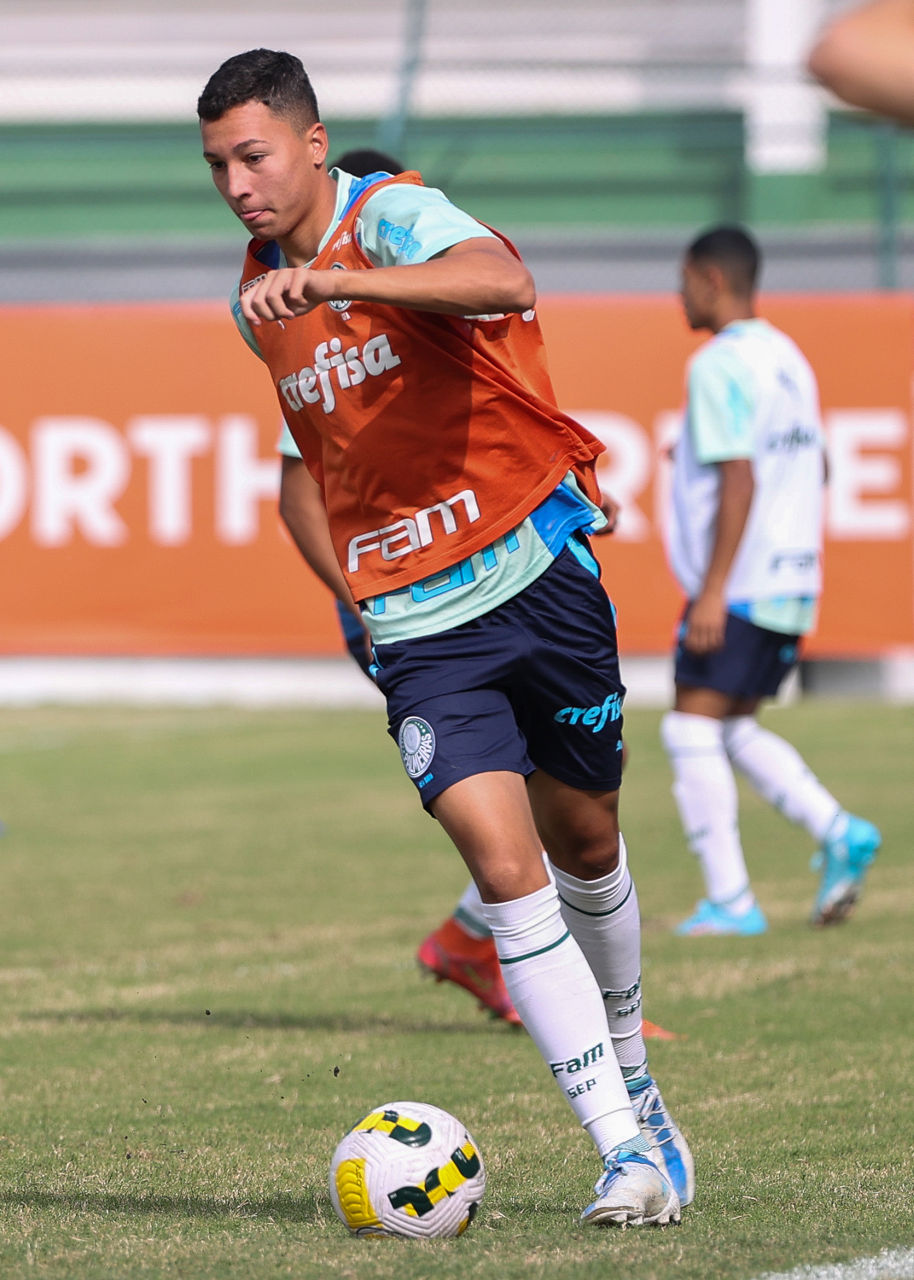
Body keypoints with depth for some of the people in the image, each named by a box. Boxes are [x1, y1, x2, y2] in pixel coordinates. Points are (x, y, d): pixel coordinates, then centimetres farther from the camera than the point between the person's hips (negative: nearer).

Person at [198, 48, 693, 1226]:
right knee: (504, 865, -15)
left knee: (583, 841, 12)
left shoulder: (394, 218, -12)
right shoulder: (258, 302, 8)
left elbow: (504, 282, -37)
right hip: (416, 624, 3)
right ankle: (625, 1150, -15)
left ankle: (631, 1085, 37)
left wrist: (333, 280, -47)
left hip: (534, 565, -3)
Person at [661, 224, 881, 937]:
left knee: (693, 728, -5)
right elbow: (814, 467, 23)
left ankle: (730, 900, -8)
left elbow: (740, 481, -20)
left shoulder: (721, 365, -13)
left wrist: (714, 589, -21)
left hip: (740, 584, -9)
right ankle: (838, 835, -2)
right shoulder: (788, 358, 15)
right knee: (736, 731, 15)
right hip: (794, 581, 9)